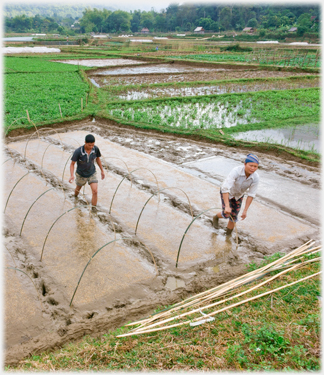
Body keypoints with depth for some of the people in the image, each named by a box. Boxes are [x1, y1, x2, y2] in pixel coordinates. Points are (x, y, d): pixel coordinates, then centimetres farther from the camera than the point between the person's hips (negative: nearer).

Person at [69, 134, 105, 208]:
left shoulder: (96, 149, -22)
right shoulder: (78, 151, -32)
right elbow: (72, 164, -20)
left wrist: (102, 171, 7)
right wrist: (72, 175, -36)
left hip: (92, 174, 1)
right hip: (81, 175, -1)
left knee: (95, 192, -12)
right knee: (78, 189, 26)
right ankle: (75, 197, 63)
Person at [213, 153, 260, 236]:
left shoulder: (255, 177, -29)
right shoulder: (236, 171, -42)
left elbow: (251, 195, -21)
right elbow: (225, 188, -47)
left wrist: (245, 210, -22)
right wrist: (227, 206, -52)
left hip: (239, 195, 3)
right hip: (226, 192, -3)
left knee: (233, 217, 5)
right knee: (226, 215, -7)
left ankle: (227, 235, 30)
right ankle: (216, 217, 30)